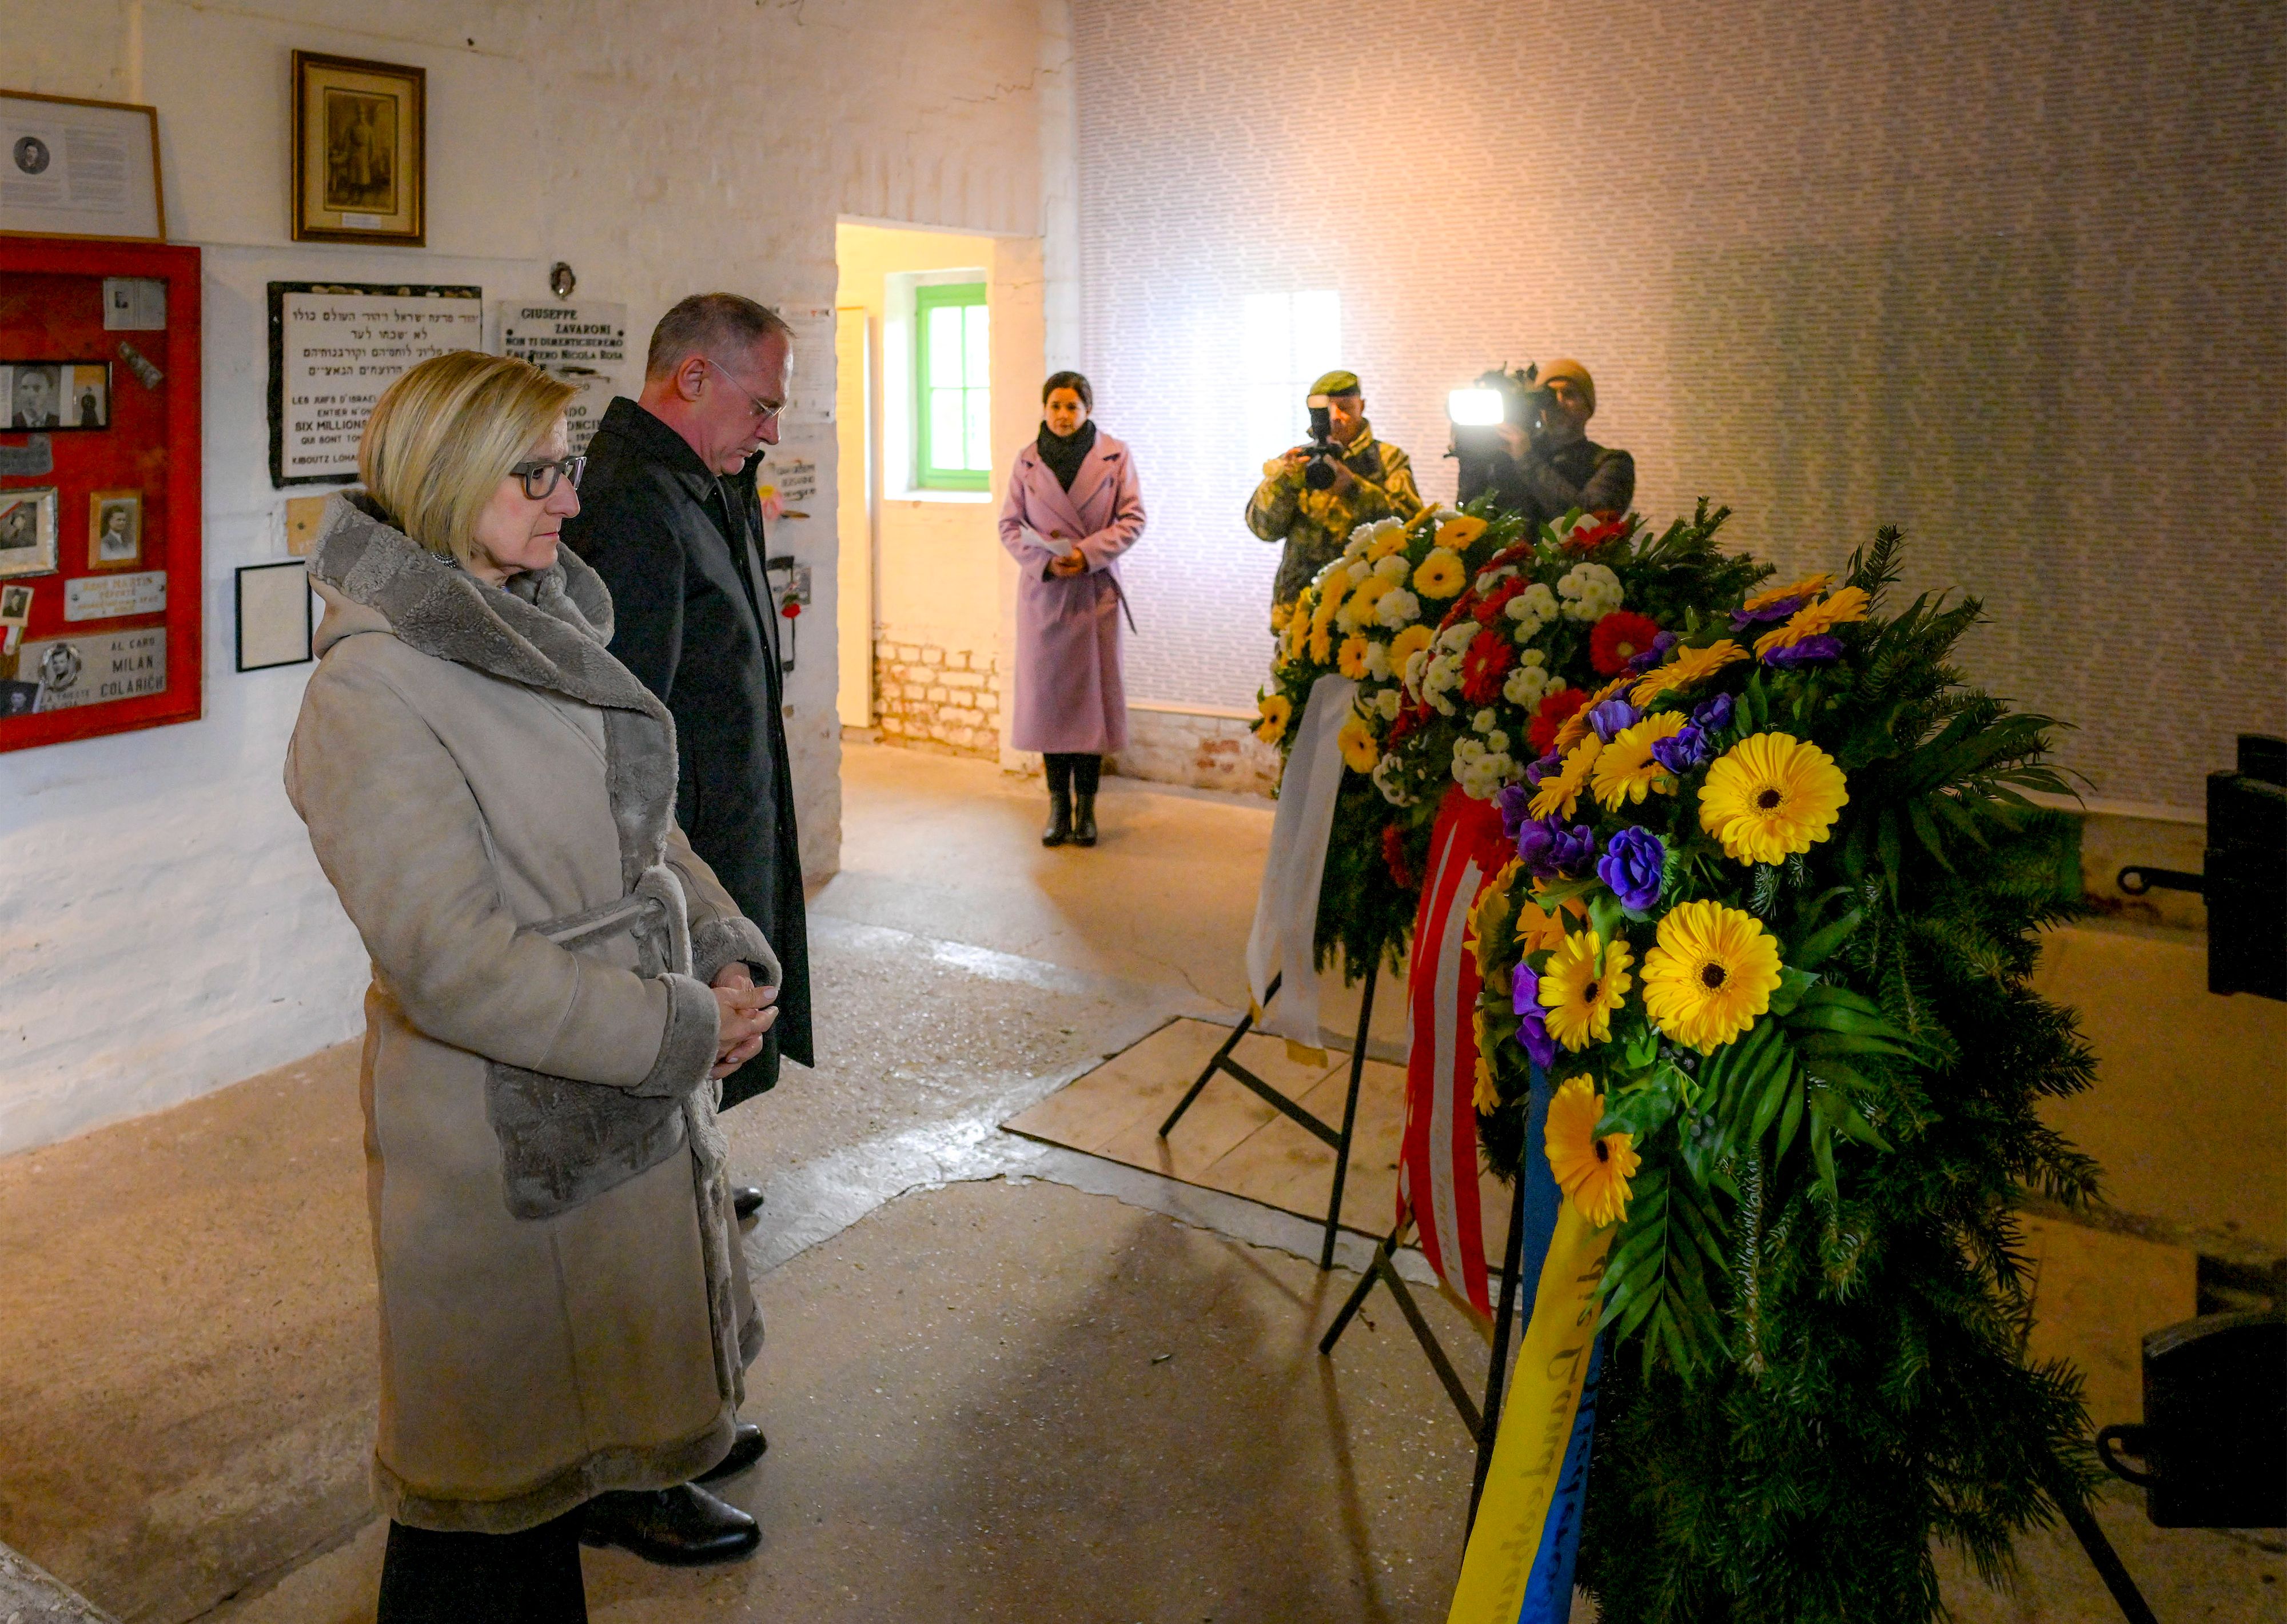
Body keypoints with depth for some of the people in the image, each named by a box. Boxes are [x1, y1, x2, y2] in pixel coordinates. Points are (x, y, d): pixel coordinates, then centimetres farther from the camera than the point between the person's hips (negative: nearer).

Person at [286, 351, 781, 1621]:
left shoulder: (552, 632, 3)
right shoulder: (371, 693, -22)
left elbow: (643, 824, 11)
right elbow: (454, 963, -27)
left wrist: (730, 957, -5)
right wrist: (683, 1028, -22)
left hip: (643, 1097, 8)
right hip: (505, 1129, -8)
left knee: (619, 1341, 29)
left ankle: (622, 1485, 55)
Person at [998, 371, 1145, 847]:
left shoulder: (1114, 456, 0)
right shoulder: (1028, 460, 5)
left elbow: (1132, 519, -2)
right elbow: (1010, 525, 5)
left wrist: (1088, 553, -14)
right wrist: (1044, 561, -11)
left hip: (1096, 589, -1)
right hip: (1043, 589, 1)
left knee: (1092, 692, 0)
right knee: (1048, 694, 2)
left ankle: (1086, 804, 9)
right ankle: (1058, 804, 11)